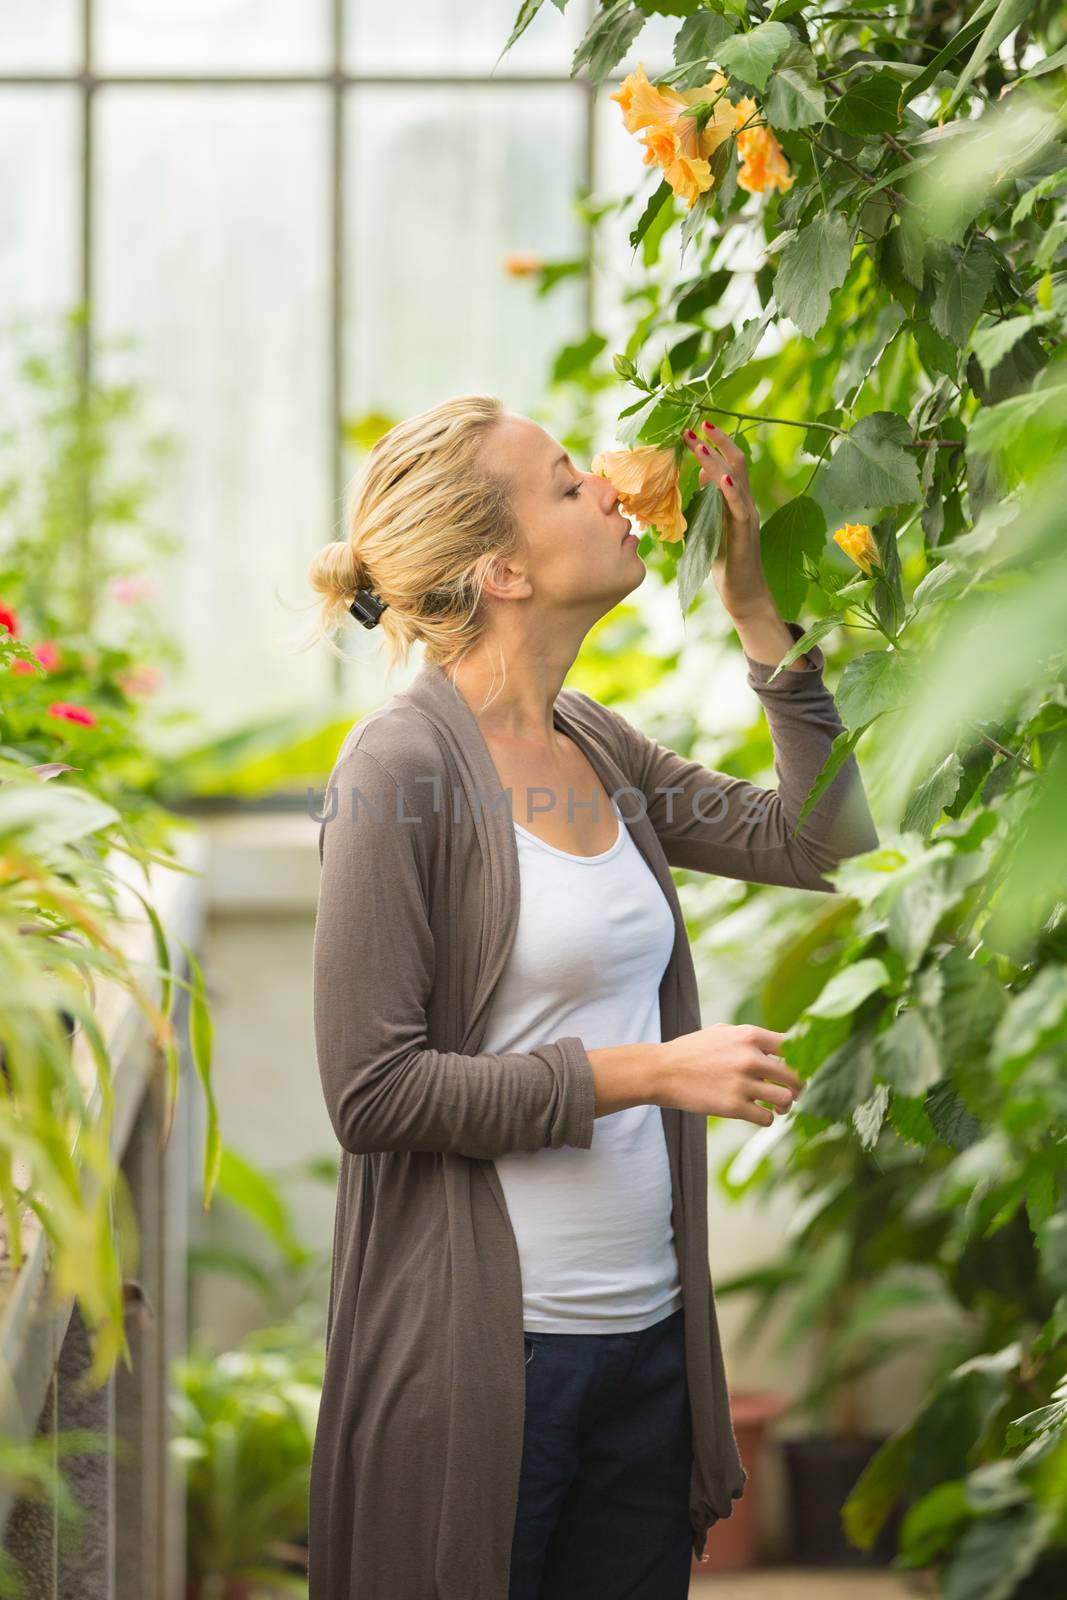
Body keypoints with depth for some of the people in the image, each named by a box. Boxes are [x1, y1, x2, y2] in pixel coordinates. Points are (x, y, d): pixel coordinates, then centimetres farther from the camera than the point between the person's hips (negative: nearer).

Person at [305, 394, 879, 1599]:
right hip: (483, 1353, -7)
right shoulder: (405, 761, -12)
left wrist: (756, 610, 6)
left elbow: (821, 840, 13)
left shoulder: (595, 743, 9)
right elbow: (371, 1090, -16)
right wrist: (646, 1072, -15)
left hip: (644, 1329, 7)